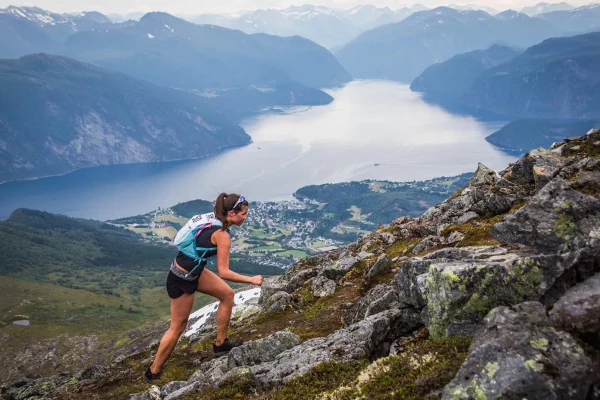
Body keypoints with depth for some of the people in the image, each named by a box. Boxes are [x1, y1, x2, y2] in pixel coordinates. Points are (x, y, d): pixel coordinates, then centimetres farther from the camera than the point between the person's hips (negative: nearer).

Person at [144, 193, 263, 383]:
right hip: (182, 279, -9)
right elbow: (223, 272, -26)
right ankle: (153, 372, 23)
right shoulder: (222, 234, -25)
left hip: (194, 271, 9)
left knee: (227, 294, 13)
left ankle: (221, 344, 22)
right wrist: (251, 279, -17)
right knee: (178, 327, 7)